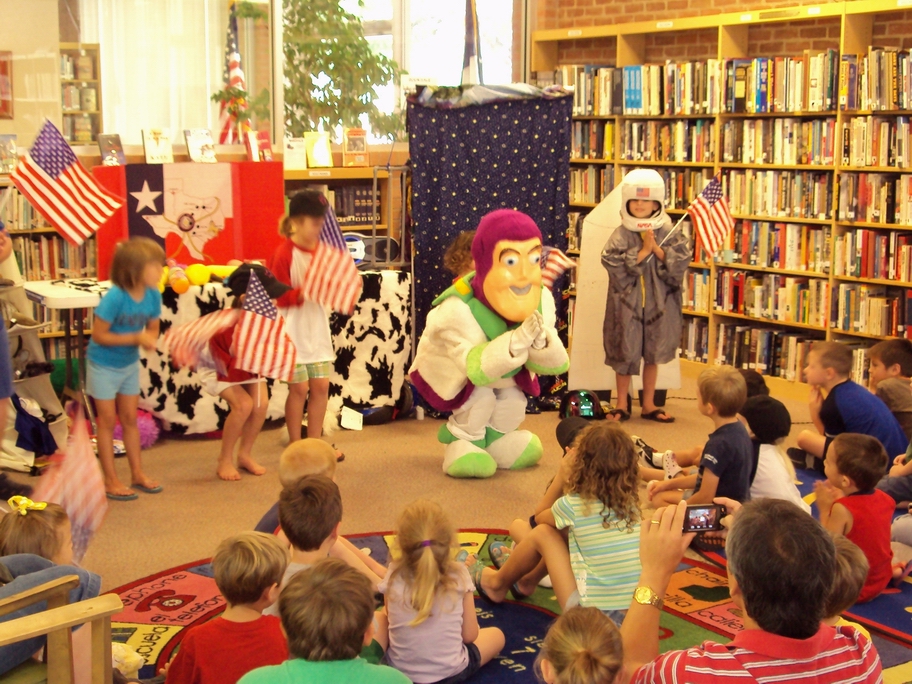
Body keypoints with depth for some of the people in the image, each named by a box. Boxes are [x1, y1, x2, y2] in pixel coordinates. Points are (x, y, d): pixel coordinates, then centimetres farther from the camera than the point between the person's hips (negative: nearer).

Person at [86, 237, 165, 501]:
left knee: (130, 418, 15)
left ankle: (138, 474, 25)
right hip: (103, 365, -5)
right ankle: (111, 480, 12)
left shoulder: (153, 296, -13)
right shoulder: (114, 298, -31)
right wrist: (136, 338, -29)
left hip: (130, 364, 6)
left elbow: (152, 328, 2)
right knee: (107, 420, 4)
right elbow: (99, 335, -26)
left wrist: (150, 338, -21)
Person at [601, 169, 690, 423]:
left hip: (658, 303, 2)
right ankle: (622, 404, 22)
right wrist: (642, 252, -18)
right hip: (627, 303, -2)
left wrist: (657, 250, -17)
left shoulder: (669, 233, 0)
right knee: (625, 355, 6)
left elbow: (681, 261, -8)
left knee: (653, 354, 12)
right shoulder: (621, 235, -8)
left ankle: (649, 405, 26)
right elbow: (615, 265, -19)